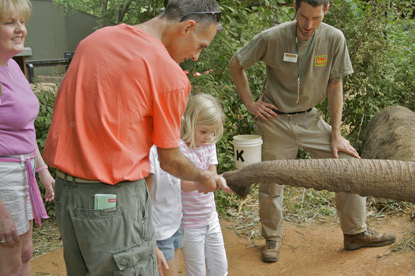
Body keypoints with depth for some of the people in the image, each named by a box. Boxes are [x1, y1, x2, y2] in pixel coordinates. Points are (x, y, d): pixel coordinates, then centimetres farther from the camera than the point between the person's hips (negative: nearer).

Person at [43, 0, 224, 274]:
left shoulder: (95, 38, 7)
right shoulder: (170, 75, -13)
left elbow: (62, 106, 14)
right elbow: (169, 160, -4)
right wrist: (204, 178, 15)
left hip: (64, 190, 8)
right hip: (113, 200, -8)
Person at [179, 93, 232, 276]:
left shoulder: (209, 144, 1)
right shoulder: (179, 147, -20)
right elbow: (184, 184, -26)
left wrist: (222, 183, -27)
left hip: (210, 218, 6)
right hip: (189, 222, -6)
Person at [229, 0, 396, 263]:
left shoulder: (334, 39, -11)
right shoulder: (272, 38, -16)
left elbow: (335, 86, -3)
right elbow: (235, 65, -2)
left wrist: (336, 135, -3)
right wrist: (250, 103, -6)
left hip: (310, 118, 3)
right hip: (275, 120, -2)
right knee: (271, 184, 4)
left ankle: (355, 232, 15)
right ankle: (273, 238, 29)